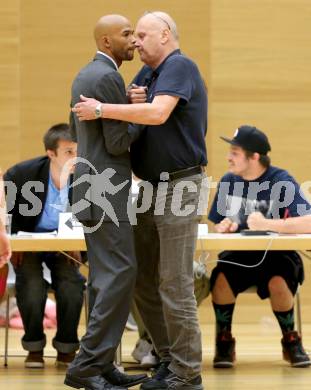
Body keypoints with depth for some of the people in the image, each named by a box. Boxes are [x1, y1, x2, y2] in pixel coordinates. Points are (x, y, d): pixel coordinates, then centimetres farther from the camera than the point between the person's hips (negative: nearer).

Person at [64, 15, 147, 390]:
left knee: (104, 277, 10)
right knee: (120, 274, -11)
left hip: (93, 187, 11)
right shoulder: (108, 78, -17)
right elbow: (118, 143, -20)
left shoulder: (84, 75, 14)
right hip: (104, 191, -11)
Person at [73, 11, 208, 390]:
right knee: (142, 279, 11)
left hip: (179, 187, -9)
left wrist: (101, 110, -22)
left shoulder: (179, 66, -13)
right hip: (151, 187, 9)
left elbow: (158, 113, -28)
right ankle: (170, 358, 19)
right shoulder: (146, 74, 14)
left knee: (174, 285, -6)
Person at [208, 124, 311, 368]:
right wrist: (224, 227, -11)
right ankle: (224, 342, -7)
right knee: (220, 279, -30)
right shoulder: (228, 182, 2)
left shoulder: (281, 181, -12)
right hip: (238, 256, 3)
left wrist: (267, 224, -31)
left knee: (278, 283, -35)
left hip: (276, 255, -3)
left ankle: (291, 341, -7)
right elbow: (216, 226, 13)